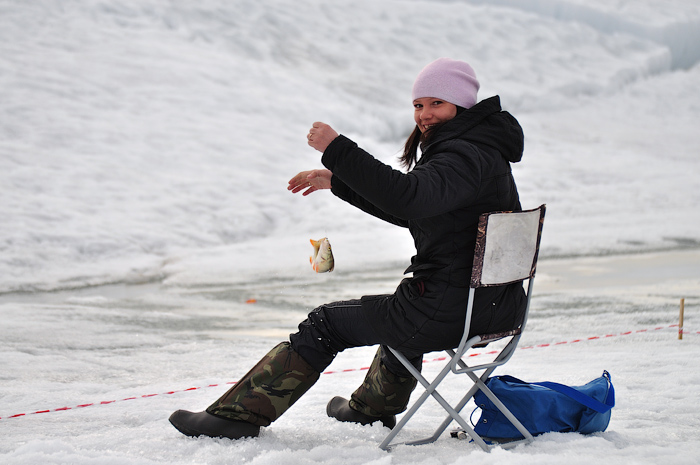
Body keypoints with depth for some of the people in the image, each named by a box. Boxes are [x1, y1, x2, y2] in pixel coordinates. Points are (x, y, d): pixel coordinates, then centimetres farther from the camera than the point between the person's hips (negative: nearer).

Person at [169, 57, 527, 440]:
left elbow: (411, 198, -37)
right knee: (406, 305, 41)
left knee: (324, 324, 3)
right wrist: (338, 181, 23)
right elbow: (414, 212, 24)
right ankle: (372, 408, 57)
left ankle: (242, 412, 10)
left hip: (450, 312, -10)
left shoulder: (466, 155, -18)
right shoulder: (474, 149, 15)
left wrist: (338, 151, -33)